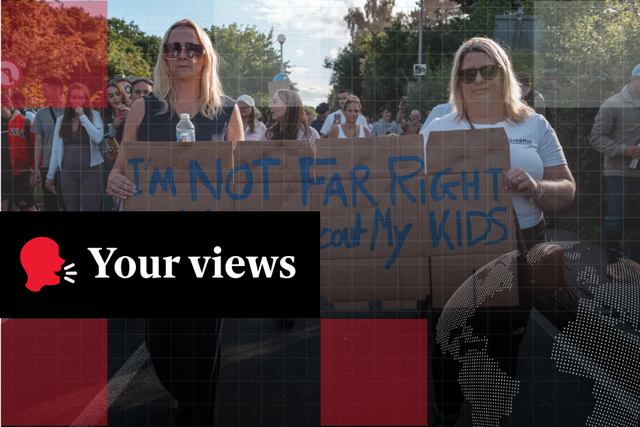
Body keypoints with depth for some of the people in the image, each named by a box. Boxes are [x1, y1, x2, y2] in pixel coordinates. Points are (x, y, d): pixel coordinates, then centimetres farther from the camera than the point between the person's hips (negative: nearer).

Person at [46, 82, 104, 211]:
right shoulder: (61, 120, 7)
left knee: (90, 209, -5)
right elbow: (56, 148, 8)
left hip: (91, 171, -3)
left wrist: (83, 117, -15)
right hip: (68, 172, 3)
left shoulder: (94, 115, -1)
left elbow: (98, 138, -18)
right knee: (71, 209, 8)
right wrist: (51, 174, 7)